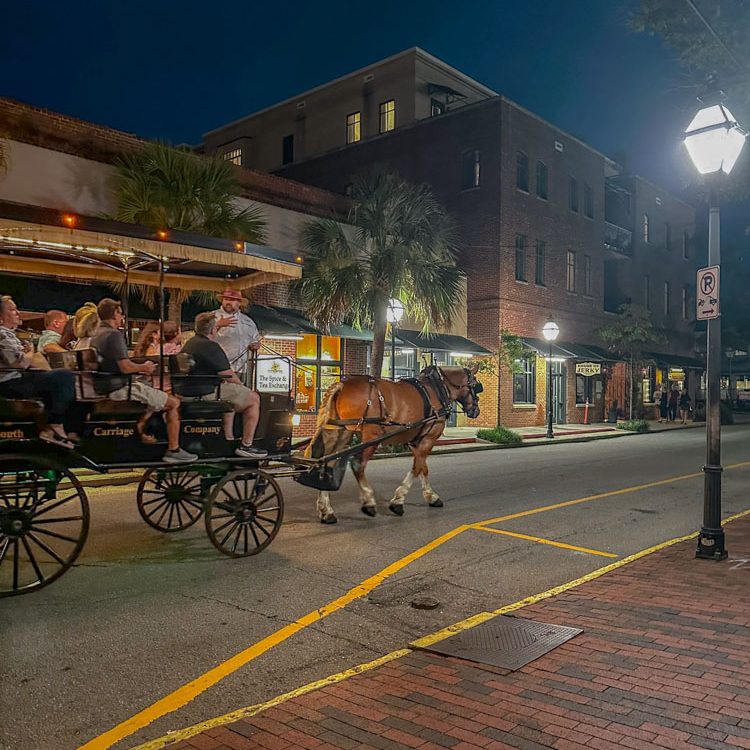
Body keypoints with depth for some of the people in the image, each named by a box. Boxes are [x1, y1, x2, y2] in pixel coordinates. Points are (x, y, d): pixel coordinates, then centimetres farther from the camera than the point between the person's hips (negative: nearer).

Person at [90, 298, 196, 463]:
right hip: (120, 389, -10)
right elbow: (125, 367, -25)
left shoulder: (96, 335, 14)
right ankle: (173, 451, -1)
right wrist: (143, 367, -6)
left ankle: (139, 432, 26)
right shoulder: (114, 334, -17)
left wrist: (140, 369, 15)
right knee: (174, 403, -3)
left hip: (107, 388, 10)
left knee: (153, 394, 31)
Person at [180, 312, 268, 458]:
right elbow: (229, 376, -14)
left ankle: (228, 439, 32)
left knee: (230, 393, 35)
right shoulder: (210, 347, -17)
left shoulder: (189, 343, 15)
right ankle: (246, 445, 1)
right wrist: (240, 384, 5)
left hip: (188, 392, 11)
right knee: (254, 398, 0)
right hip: (206, 394, -10)